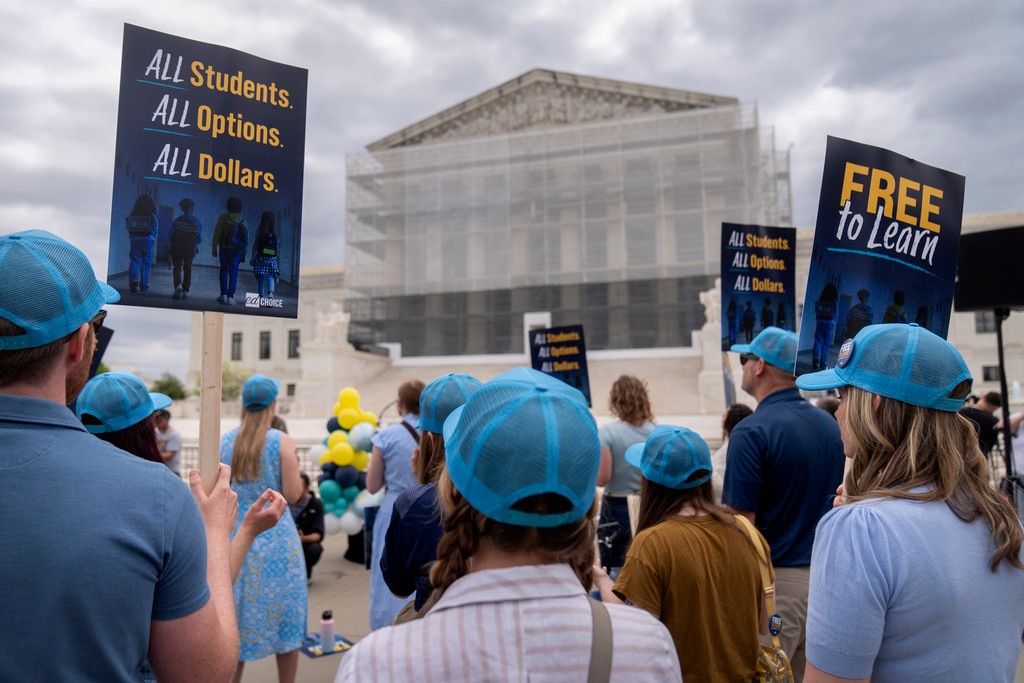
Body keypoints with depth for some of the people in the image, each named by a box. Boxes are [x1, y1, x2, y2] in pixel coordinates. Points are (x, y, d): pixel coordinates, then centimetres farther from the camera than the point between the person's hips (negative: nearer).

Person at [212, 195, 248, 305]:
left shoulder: (223, 217, -3)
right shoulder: (243, 221, 0)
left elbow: (217, 233, -5)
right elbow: (246, 238, -1)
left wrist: (214, 247, 1)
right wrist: (244, 252, 5)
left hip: (225, 248, 0)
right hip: (237, 250, 0)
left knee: (224, 270, 14)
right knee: (233, 272, 2)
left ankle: (223, 295, 9)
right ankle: (230, 296, -4)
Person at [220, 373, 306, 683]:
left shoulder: (224, 441, 0)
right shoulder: (282, 441, -12)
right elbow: (292, 494, -13)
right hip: (274, 534, -3)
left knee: (236, 614, 18)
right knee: (283, 614, 11)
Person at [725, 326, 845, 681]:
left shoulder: (752, 432, -19)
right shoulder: (830, 425, 3)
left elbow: (742, 522, -18)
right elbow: (837, 502, 13)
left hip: (777, 578, -7)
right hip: (824, 572, 7)